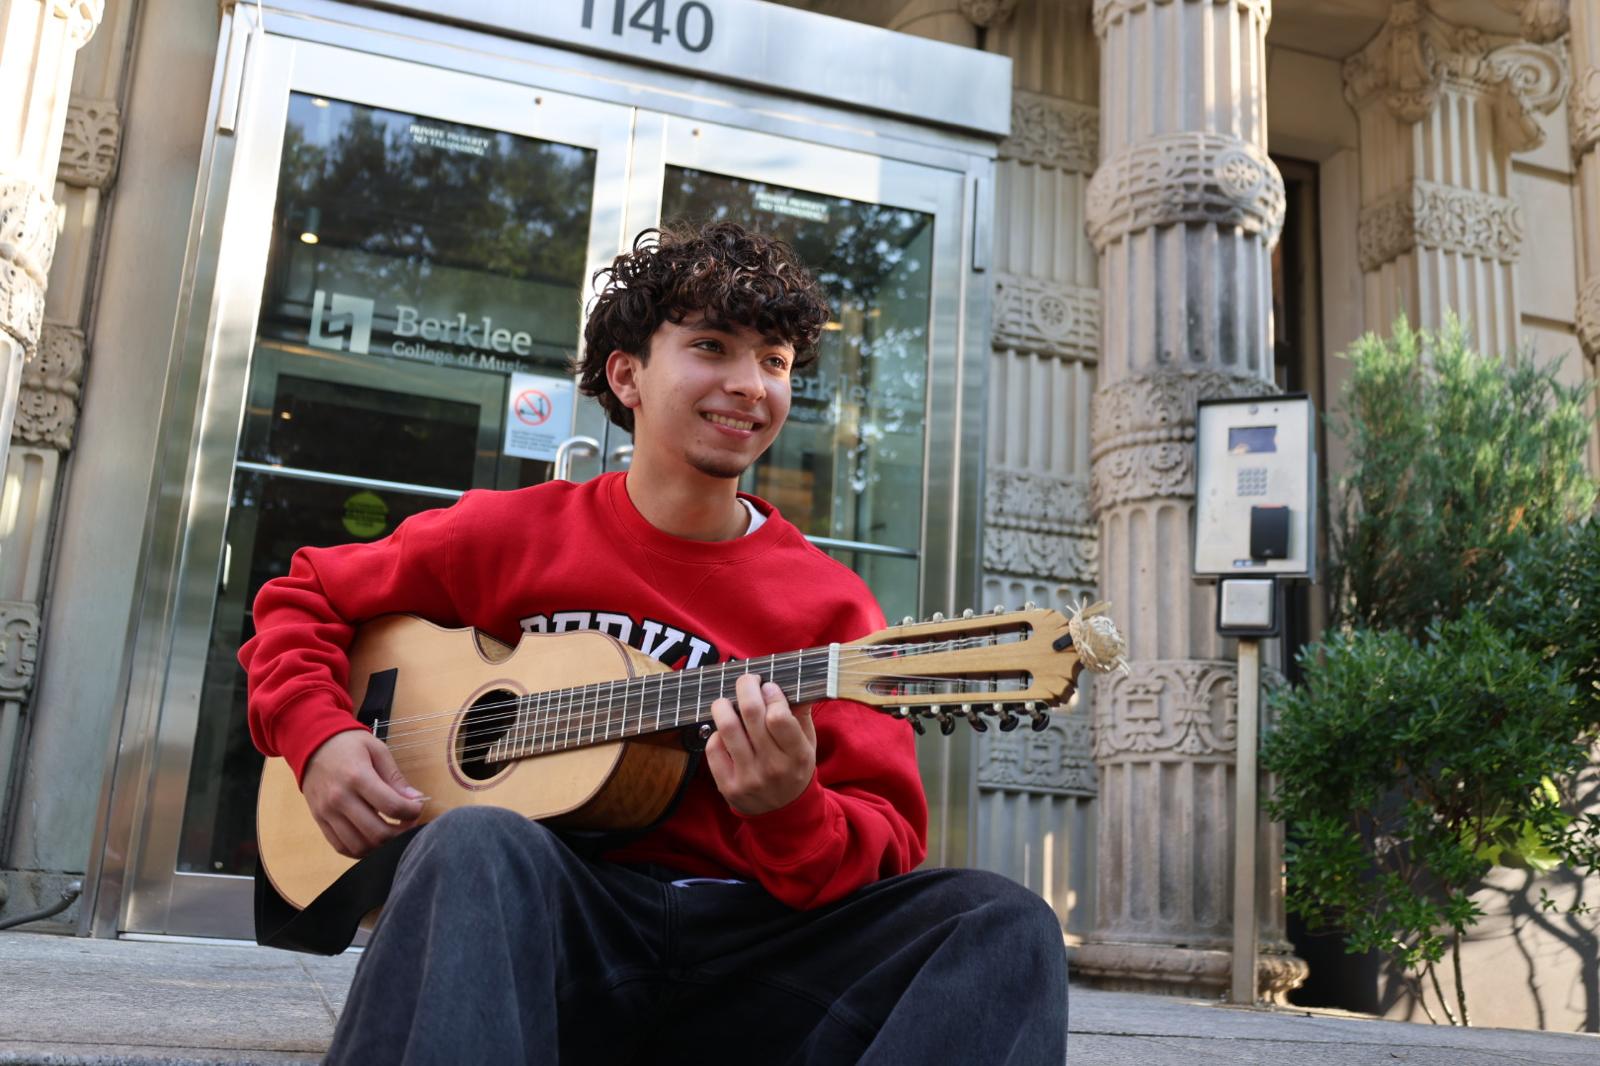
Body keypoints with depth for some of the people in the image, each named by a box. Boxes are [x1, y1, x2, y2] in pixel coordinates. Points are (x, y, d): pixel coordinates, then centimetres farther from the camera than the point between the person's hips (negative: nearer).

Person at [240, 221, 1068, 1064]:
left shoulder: (831, 606, 4)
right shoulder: (510, 536, 6)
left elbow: (891, 845, 0)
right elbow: (304, 599, 18)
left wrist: (791, 813, -23)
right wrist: (319, 738, -2)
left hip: (751, 947, 2)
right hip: (563, 926, -2)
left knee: (1004, 923, -23)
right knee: (479, 845, -36)